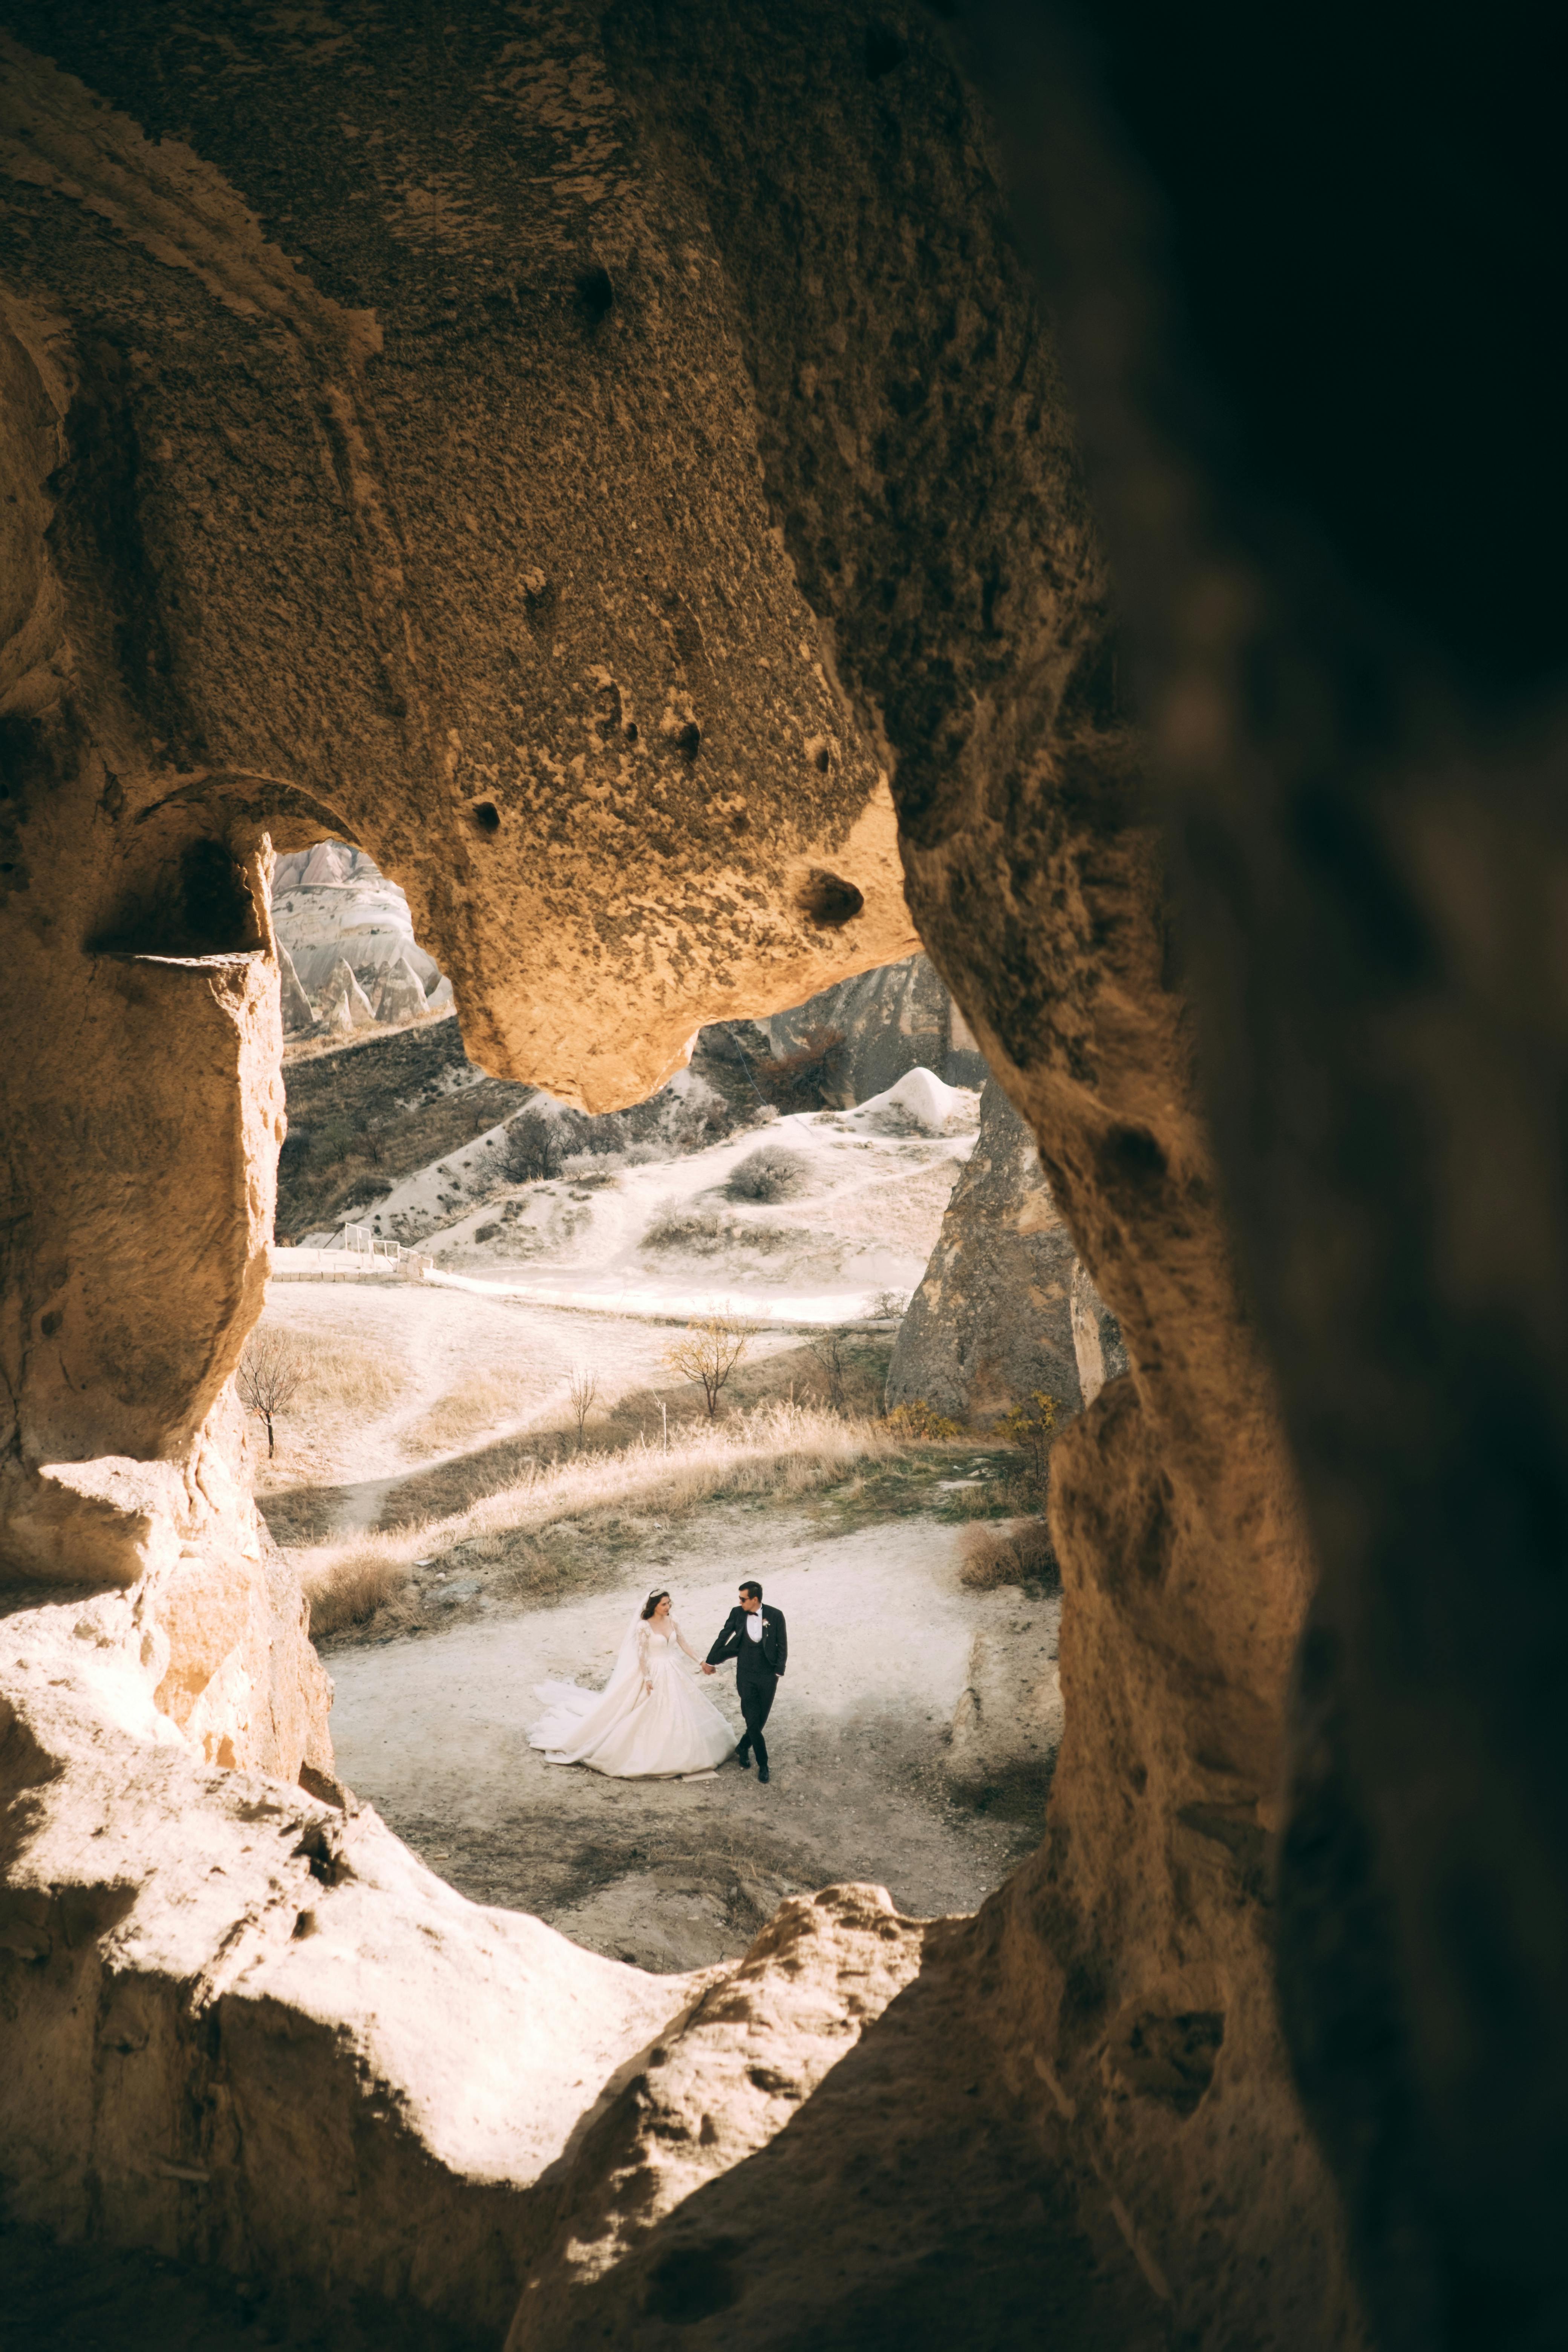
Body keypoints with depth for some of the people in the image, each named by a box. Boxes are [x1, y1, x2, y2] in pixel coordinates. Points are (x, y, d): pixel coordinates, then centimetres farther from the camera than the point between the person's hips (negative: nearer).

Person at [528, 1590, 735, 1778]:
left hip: (675, 1672, 6)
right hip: (654, 1672, -6)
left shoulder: (671, 1621, 1)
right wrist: (647, 1678, -18)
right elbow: (642, 1654, -14)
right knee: (651, 1714, 1)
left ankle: (674, 1749, 28)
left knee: (676, 1711, 13)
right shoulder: (644, 1626, -17)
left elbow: (684, 1643, 7)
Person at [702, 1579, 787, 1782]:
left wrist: (779, 1672, -5)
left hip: (768, 1676, 0)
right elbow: (723, 1638, 7)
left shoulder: (775, 1616, -10)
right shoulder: (737, 1614, -6)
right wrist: (710, 1661, 17)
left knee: (761, 1720, 9)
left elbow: (783, 1646, -1)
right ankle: (763, 1763, 9)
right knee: (753, 1721, -5)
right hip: (746, 1676, 0)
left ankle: (743, 1748, 36)